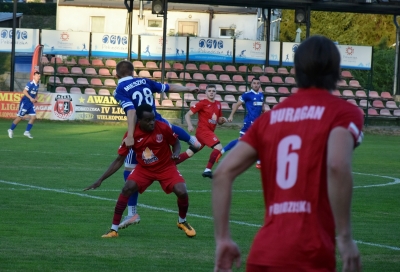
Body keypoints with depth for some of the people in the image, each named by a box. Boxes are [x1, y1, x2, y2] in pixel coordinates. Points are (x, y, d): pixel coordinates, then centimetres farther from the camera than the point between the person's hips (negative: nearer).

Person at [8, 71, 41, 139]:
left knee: (33, 117, -3)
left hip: (31, 103, 7)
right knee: (20, 117, -1)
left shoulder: (37, 85, 6)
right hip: (25, 102, -7)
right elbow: (24, 91, -26)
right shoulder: (30, 84, -19)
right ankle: (11, 130, 15)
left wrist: (35, 99, 4)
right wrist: (30, 98, -30)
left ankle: (27, 131, 5)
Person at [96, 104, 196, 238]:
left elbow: (176, 143, 2)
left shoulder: (163, 128, -19)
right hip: (144, 168, 0)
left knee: (182, 192, -19)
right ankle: (114, 229, -11)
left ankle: (182, 222, 15)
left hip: (166, 167, 0)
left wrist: (176, 153, -23)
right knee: (127, 189, -22)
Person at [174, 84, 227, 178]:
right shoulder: (202, 103, -8)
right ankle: (208, 170, -18)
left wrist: (222, 120, -1)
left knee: (189, 153, 11)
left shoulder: (218, 104, 12)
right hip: (203, 130, -7)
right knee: (218, 147, -21)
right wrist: (190, 125, -22)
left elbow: (219, 121, 21)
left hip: (209, 132, 7)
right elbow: (188, 114, -7)